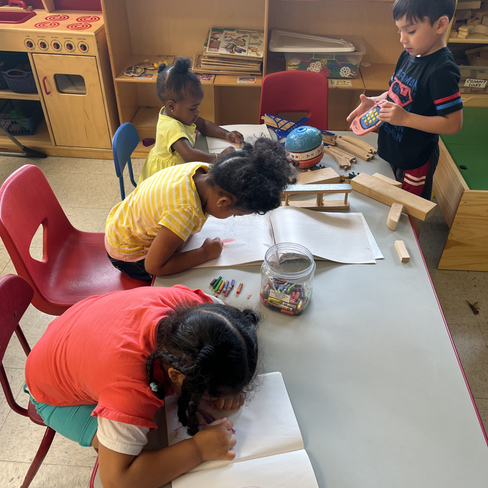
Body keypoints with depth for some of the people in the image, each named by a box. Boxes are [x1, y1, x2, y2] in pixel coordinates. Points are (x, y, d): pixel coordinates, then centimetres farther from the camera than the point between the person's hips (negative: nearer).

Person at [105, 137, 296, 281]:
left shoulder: (202, 170, -19)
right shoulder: (185, 212, -42)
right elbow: (153, 266, -32)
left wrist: (175, 243, -21)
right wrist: (205, 253, -26)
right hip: (127, 254, -7)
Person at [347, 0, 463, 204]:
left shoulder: (442, 70, -24)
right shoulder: (409, 55, 0)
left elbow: (453, 123, -25)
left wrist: (405, 118, -31)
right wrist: (375, 101, -6)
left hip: (415, 159, -7)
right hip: (393, 149, 8)